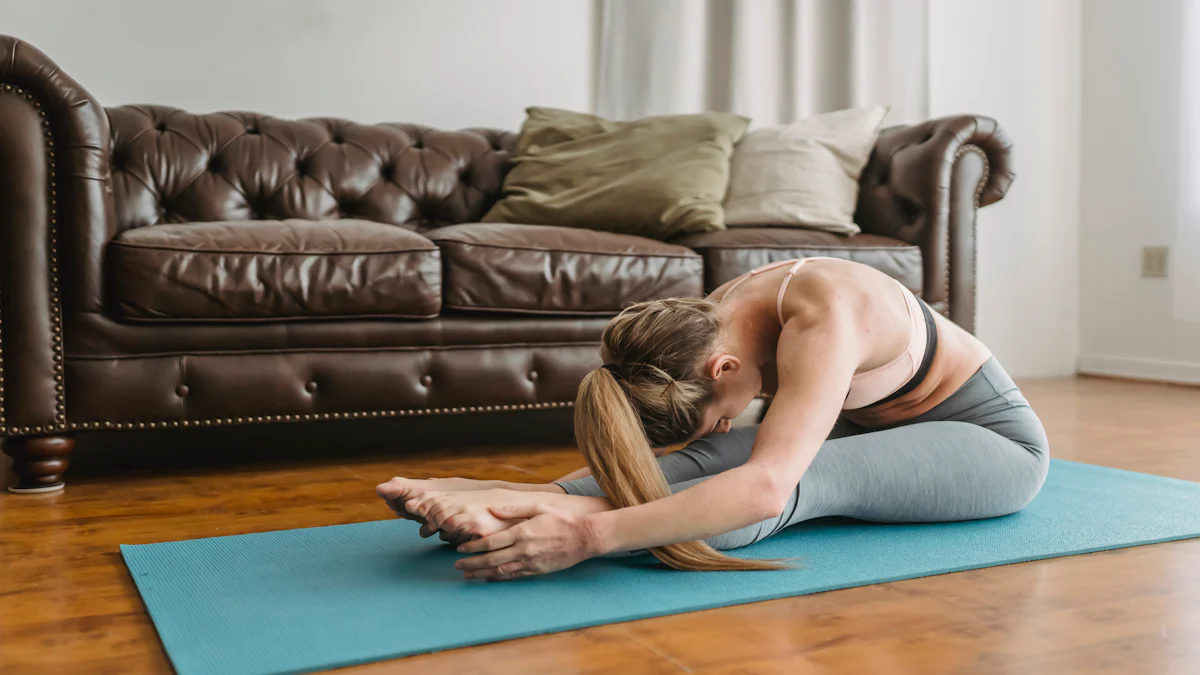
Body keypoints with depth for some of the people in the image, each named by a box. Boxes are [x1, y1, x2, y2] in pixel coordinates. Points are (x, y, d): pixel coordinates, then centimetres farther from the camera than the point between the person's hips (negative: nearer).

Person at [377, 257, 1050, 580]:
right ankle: (532, 499, -38)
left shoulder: (823, 318, -39)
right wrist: (556, 496, -27)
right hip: (880, 428, 6)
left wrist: (590, 533, -61)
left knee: (813, 473, -36)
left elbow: (767, 488, -52)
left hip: (995, 439, -6)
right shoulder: (710, 324, -15)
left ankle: (572, 511, -51)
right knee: (716, 457, -24)